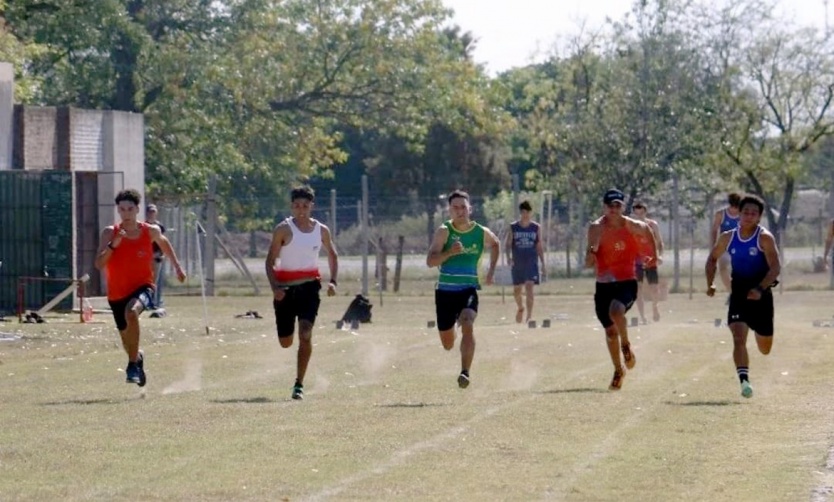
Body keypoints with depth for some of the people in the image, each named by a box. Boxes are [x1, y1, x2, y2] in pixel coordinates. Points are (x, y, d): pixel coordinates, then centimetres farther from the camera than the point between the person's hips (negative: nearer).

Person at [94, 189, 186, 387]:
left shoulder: (150, 231, -5)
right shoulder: (110, 233, -10)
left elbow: (163, 242, 20)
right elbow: (99, 264, -19)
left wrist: (177, 266, 23)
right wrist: (113, 244, -32)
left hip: (143, 287, -2)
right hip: (117, 293, 2)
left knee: (132, 312, -37)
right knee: (127, 343, 14)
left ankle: (133, 364, -26)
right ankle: (138, 358, 52)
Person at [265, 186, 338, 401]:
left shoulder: (321, 230, 4)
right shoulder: (284, 229, -5)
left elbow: (332, 256, 19)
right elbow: (270, 260, -5)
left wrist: (333, 281, 3)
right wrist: (275, 287, -19)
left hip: (309, 286, 1)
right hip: (286, 287, -1)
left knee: (305, 334, -17)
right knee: (286, 342, 6)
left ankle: (299, 384, -13)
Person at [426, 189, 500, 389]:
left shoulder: (481, 233, 0)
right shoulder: (444, 231, -8)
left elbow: (495, 245, 25)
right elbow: (430, 261, -16)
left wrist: (492, 269, 16)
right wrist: (449, 252, -31)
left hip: (468, 290, 0)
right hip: (445, 291, 0)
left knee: (468, 325, -29)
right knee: (447, 344, 12)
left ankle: (465, 373, -29)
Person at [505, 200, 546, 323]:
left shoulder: (536, 228, 3)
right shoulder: (513, 227, 1)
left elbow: (539, 247, 8)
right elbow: (508, 245, 1)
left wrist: (543, 264, 5)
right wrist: (508, 257, -17)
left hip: (532, 263, -1)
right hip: (517, 264, 1)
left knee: (529, 288, -16)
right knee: (517, 290, 12)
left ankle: (529, 315, -15)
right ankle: (520, 308, 41)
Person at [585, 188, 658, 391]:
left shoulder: (632, 226, -5)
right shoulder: (596, 228, -6)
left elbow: (647, 231, 18)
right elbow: (589, 264, -8)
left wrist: (653, 255, 6)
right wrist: (592, 250, -29)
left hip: (627, 282, -2)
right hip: (604, 284, 2)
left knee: (616, 311, -32)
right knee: (610, 331, 8)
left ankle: (626, 346, -5)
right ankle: (618, 370, 30)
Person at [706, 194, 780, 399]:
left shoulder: (765, 238, -10)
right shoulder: (728, 238, 3)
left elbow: (775, 267, -16)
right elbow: (712, 259, 18)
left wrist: (760, 289, -29)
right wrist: (710, 283, 4)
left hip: (761, 296, -2)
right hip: (738, 294, 2)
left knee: (765, 349, 13)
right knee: (738, 338, -20)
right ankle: (744, 381, -24)